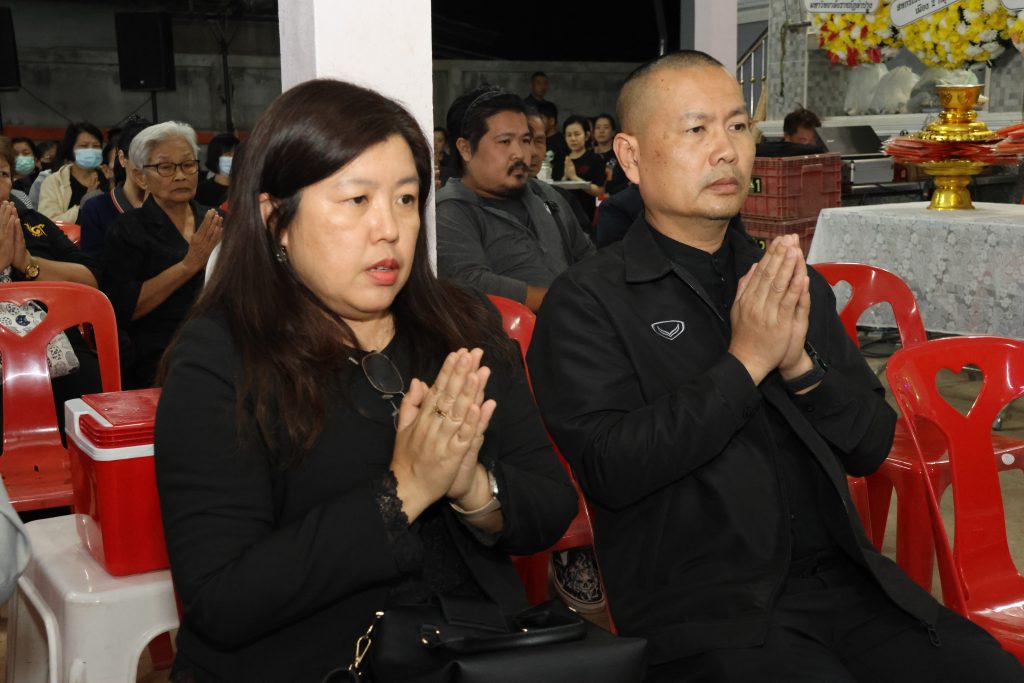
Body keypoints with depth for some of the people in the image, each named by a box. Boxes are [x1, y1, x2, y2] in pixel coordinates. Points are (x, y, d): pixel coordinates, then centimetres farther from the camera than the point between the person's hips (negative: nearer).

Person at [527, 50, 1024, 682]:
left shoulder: (794, 283, 14)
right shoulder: (587, 302, -3)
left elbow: (871, 447, 12)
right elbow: (610, 472, -14)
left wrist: (801, 366, -7)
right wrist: (744, 363, -14)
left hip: (842, 579, 5)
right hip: (702, 609, -5)